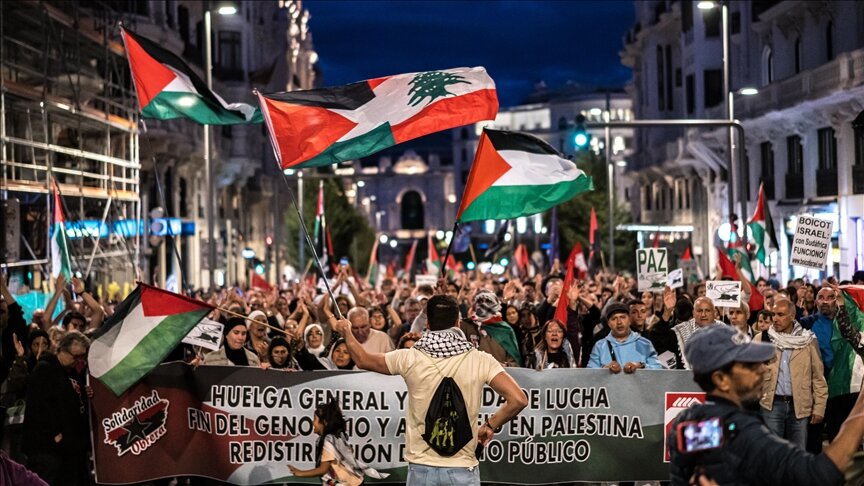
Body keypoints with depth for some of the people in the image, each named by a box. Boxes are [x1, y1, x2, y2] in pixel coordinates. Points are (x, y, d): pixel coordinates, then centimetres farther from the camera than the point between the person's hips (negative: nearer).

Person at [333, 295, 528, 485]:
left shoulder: (410, 358, -4)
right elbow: (518, 399, -13)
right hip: (463, 470, -1)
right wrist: (490, 425, 3)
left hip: (422, 469, 1)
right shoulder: (480, 360, -6)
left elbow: (363, 360, 12)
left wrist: (346, 332, 30)